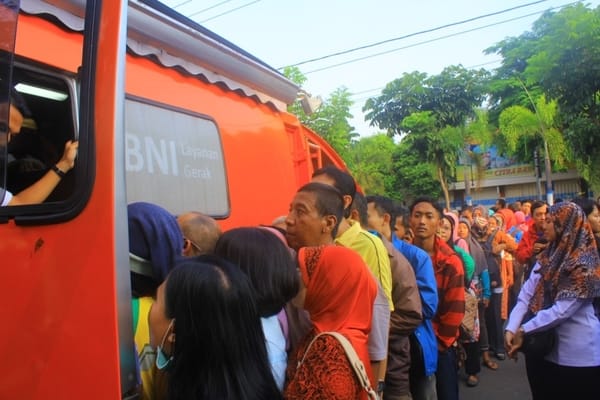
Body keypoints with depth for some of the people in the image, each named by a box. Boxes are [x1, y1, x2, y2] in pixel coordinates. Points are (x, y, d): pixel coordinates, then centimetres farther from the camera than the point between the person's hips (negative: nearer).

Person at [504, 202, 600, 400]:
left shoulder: (583, 265, -17)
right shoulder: (548, 256, 4)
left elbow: (562, 310, -23)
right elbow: (526, 294, -3)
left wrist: (524, 331, -18)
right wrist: (511, 328, -14)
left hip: (576, 355, -6)